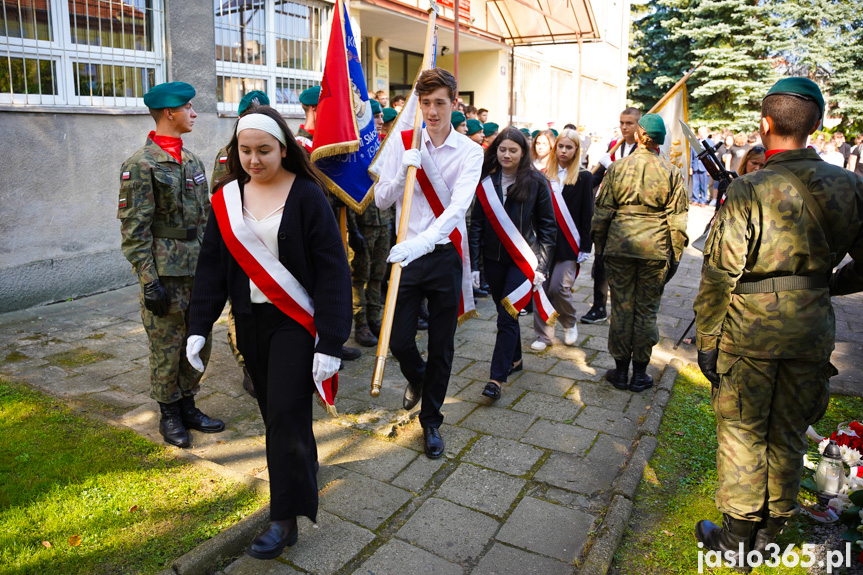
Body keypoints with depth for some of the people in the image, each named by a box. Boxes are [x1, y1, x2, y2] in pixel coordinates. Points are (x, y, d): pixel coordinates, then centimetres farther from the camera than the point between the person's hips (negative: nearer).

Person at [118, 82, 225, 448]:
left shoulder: (192, 161, 12)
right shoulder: (140, 164, -11)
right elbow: (134, 230, -14)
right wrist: (150, 283, -17)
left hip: (198, 270, 7)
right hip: (166, 274, -7)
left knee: (199, 344, 13)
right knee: (167, 348, 5)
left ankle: (188, 407, 30)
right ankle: (169, 415, 22)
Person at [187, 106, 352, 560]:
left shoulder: (306, 195, -11)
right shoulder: (226, 197, 4)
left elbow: (331, 270, -14)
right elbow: (212, 264, 7)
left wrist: (330, 343, -18)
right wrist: (199, 327, -1)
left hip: (296, 320, -5)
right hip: (250, 321, 5)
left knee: (287, 411, -7)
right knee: (273, 408, 14)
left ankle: (285, 518, 6)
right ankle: (302, 469, 38)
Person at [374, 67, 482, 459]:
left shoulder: (469, 151, -5)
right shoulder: (403, 144, 3)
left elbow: (457, 207, -19)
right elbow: (381, 200, 1)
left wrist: (420, 242, -35)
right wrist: (403, 172, -18)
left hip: (445, 256, -1)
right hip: (406, 254, 2)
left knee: (441, 348, 7)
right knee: (399, 340, 3)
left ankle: (431, 421, 26)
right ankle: (416, 376, 40)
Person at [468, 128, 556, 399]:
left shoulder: (536, 182, -3)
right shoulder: (486, 182, 3)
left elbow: (547, 226, -1)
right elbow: (476, 224, 3)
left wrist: (542, 266, -7)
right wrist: (473, 265, -3)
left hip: (522, 259, -3)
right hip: (493, 258, 3)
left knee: (507, 316, -8)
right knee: (505, 312, 14)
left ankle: (497, 377, -3)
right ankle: (515, 359, 35)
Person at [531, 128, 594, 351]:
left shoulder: (583, 177, 2)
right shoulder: (545, 176, 8)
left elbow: (587, 215, -1)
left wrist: (585, 247, -6)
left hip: (568, 242, -3)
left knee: (559, 287, -10)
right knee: (542, 288, 1)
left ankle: (570, 323, 20)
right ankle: (544, 335, 15)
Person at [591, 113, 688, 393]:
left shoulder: (617, 167, 1)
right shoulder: (672, 173, 1)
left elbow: (602, 211, 2)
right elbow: (677, 218, 2)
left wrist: (599, 245, 13)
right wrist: (675, 255, 9)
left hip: (620, 246, 0)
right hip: (655, 250, 0)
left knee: (621, 307, 9)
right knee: (646, 310, 8)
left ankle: (621, 370, 18)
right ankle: (640, 373, 17)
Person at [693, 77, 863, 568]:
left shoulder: (751, 189, -16)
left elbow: (719, 273, -15)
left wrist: (706, 339, -6)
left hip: (750, 329, -5)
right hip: (813, 330, 5)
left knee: (743, 433, 9)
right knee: (788, 435, 17)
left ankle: (736, 540, 23)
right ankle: (771, 533, 34)